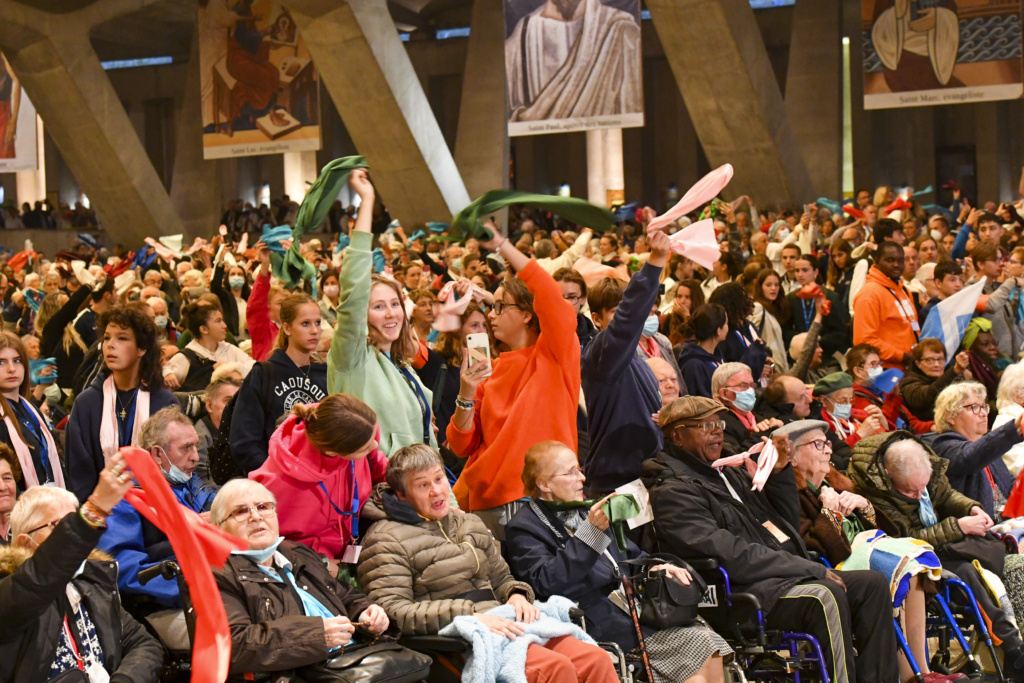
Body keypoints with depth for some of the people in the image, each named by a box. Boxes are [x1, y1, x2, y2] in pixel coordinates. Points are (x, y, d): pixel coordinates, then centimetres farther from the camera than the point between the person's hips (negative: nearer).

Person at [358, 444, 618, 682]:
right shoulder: (387, 540, -1)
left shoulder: (469, 523, 23)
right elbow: (392, 611, -13)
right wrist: (469, 616, -19)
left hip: (500, 625, 7)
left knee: (596, 660, -16)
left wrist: (517, 595, 4)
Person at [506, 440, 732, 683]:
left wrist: (655, 566, 9)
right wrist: (590, 531, -23)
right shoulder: (524, 529, -2)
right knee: (698, 644, -21)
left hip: (632, 603, 8)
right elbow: (546, 583, -19)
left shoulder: (587, 511, 24)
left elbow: (631, 554, 32)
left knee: (711, 640, -14)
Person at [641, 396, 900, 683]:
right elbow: (729, 555, -19)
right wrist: (811, 569, -17)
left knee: (873, 582, -4)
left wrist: (780, 473, 9)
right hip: (744, 592, -9)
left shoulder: (729, 473, 22)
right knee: (825, 596, -31)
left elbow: (787, 528, 25)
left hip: (786, 574, 9)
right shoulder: (672, 492, -8)